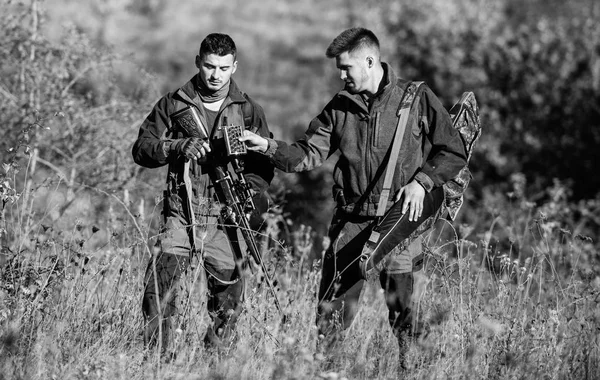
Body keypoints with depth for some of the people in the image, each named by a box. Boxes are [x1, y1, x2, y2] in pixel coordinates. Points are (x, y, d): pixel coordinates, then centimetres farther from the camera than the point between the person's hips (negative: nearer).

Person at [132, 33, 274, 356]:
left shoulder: (248, 111, 9)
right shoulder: (172, 105, 7)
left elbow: (263, 165, 7)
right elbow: (141, 148, 3)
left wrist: (248, 192, -12)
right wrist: (179, 147, -14)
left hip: (225, 220, 1)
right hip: (181, 216, -1)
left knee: (227, 304, 4)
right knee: (160, 288, -17)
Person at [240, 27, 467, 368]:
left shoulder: (417, 99, -2)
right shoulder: (340, 107, 9)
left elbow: (454, 153, 1)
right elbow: (308, 155, 6)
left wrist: (422, 180, -11)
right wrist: (268, 147, -9)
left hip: (399, 218, -4)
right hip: (351, 221, 4)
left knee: (401, 306, -5)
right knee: (332, 308, 2)